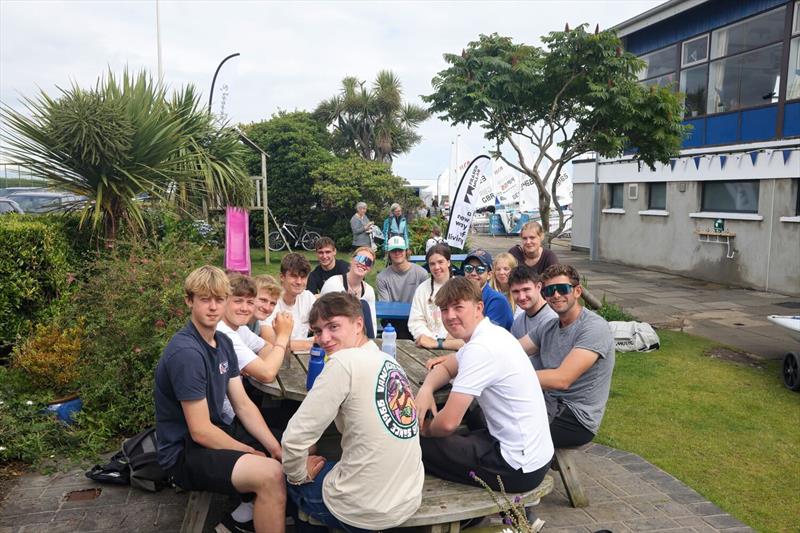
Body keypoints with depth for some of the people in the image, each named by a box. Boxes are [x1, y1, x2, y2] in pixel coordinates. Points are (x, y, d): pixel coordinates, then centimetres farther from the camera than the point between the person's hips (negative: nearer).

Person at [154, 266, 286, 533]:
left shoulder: (223, 342, 4)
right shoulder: (186, 352, -24)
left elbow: (243, 405, 3)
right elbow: (200, 431, -22)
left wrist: (275, 448, -9)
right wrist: (256, 455, -14)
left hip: (217, 433, 9)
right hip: (184, 452, -9)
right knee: (271, 474, -31)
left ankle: (250, 511, 17)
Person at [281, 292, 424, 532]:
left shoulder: (344, 361, -18)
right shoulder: (390, 363, 5)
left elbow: (294, 438, -16)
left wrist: (299, 475, 0)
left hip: (364, 511, -6)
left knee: (284, 476, 22)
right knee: (327, 467, 34)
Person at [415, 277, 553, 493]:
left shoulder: (480, 349, -23)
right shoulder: (492, 333, 6)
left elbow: (448, 422, -24)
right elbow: (445, 367, 19)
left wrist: (427, 429, -1)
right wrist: (426, 389, -2)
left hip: (518, 470, -9)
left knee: (420, 444, -1)